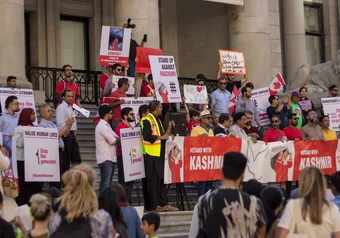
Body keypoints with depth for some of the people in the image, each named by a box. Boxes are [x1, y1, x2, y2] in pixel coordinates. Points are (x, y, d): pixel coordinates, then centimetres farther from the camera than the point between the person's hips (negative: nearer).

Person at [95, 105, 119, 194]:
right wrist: (118, 138, 2)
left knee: (107, 183, 12)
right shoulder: (102, 126, -14)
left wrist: (116, 138, -5)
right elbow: (113, 141, -15)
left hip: (110, 158, 10)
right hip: (105, 159, -10)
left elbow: (116, 137, 15)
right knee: (106, 183, -10)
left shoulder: (106, 125, 19)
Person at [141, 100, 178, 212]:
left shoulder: (157, 120, 20)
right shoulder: (147, 120, -11)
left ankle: (163, 204, 16)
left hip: (160, 154, 10)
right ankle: (155, 205, -1)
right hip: (152, 154, -10)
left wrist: (169, 128, 8)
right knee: (154, 180, -5)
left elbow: (164, 135, 22)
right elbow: (147, 136, -21)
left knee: (162, 179, 11)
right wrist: (160, 137, -18)